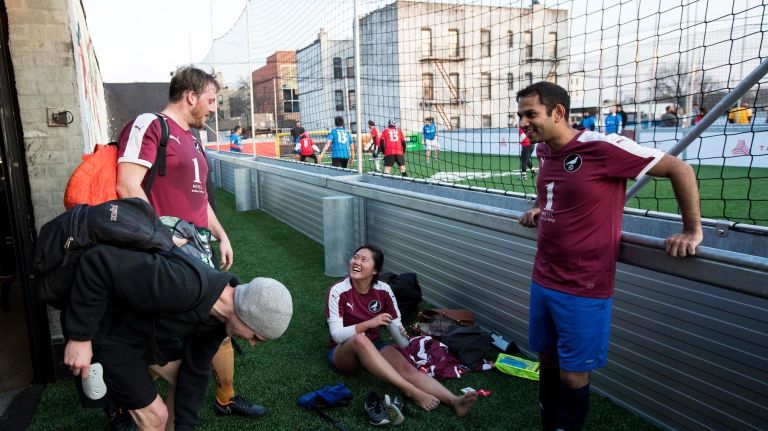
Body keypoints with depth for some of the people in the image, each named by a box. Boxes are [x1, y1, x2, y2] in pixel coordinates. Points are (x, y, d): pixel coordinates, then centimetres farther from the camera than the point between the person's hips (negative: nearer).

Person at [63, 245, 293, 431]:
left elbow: (195, 369, 1)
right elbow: (98, 263, -37)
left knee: (188, 380, 12)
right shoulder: (187, 286, -40)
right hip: (104, 332, -7)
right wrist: (80, 337, -30)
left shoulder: (219, 313, -11)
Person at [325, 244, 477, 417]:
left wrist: (401, 334, -24)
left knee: (405, 367, -28)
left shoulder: (383, 290, -7)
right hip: (343, 352, -3)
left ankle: (454, 401, -46)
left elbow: (397, 326, 0)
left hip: (374, 346, 3)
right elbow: (337, 335, -19)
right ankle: (411, 391, -42)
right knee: (360, 339, -39)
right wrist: (368, 323, -31)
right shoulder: (338, 291, -16)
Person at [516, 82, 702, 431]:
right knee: (547, 361, 18)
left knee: (573, 374, 6)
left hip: (583, 290, -7)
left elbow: (679, 169, -11)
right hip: (542, 281, 7)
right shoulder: (544, 150, 3)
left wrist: (692, 230, -7)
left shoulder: (602, 148, -20)